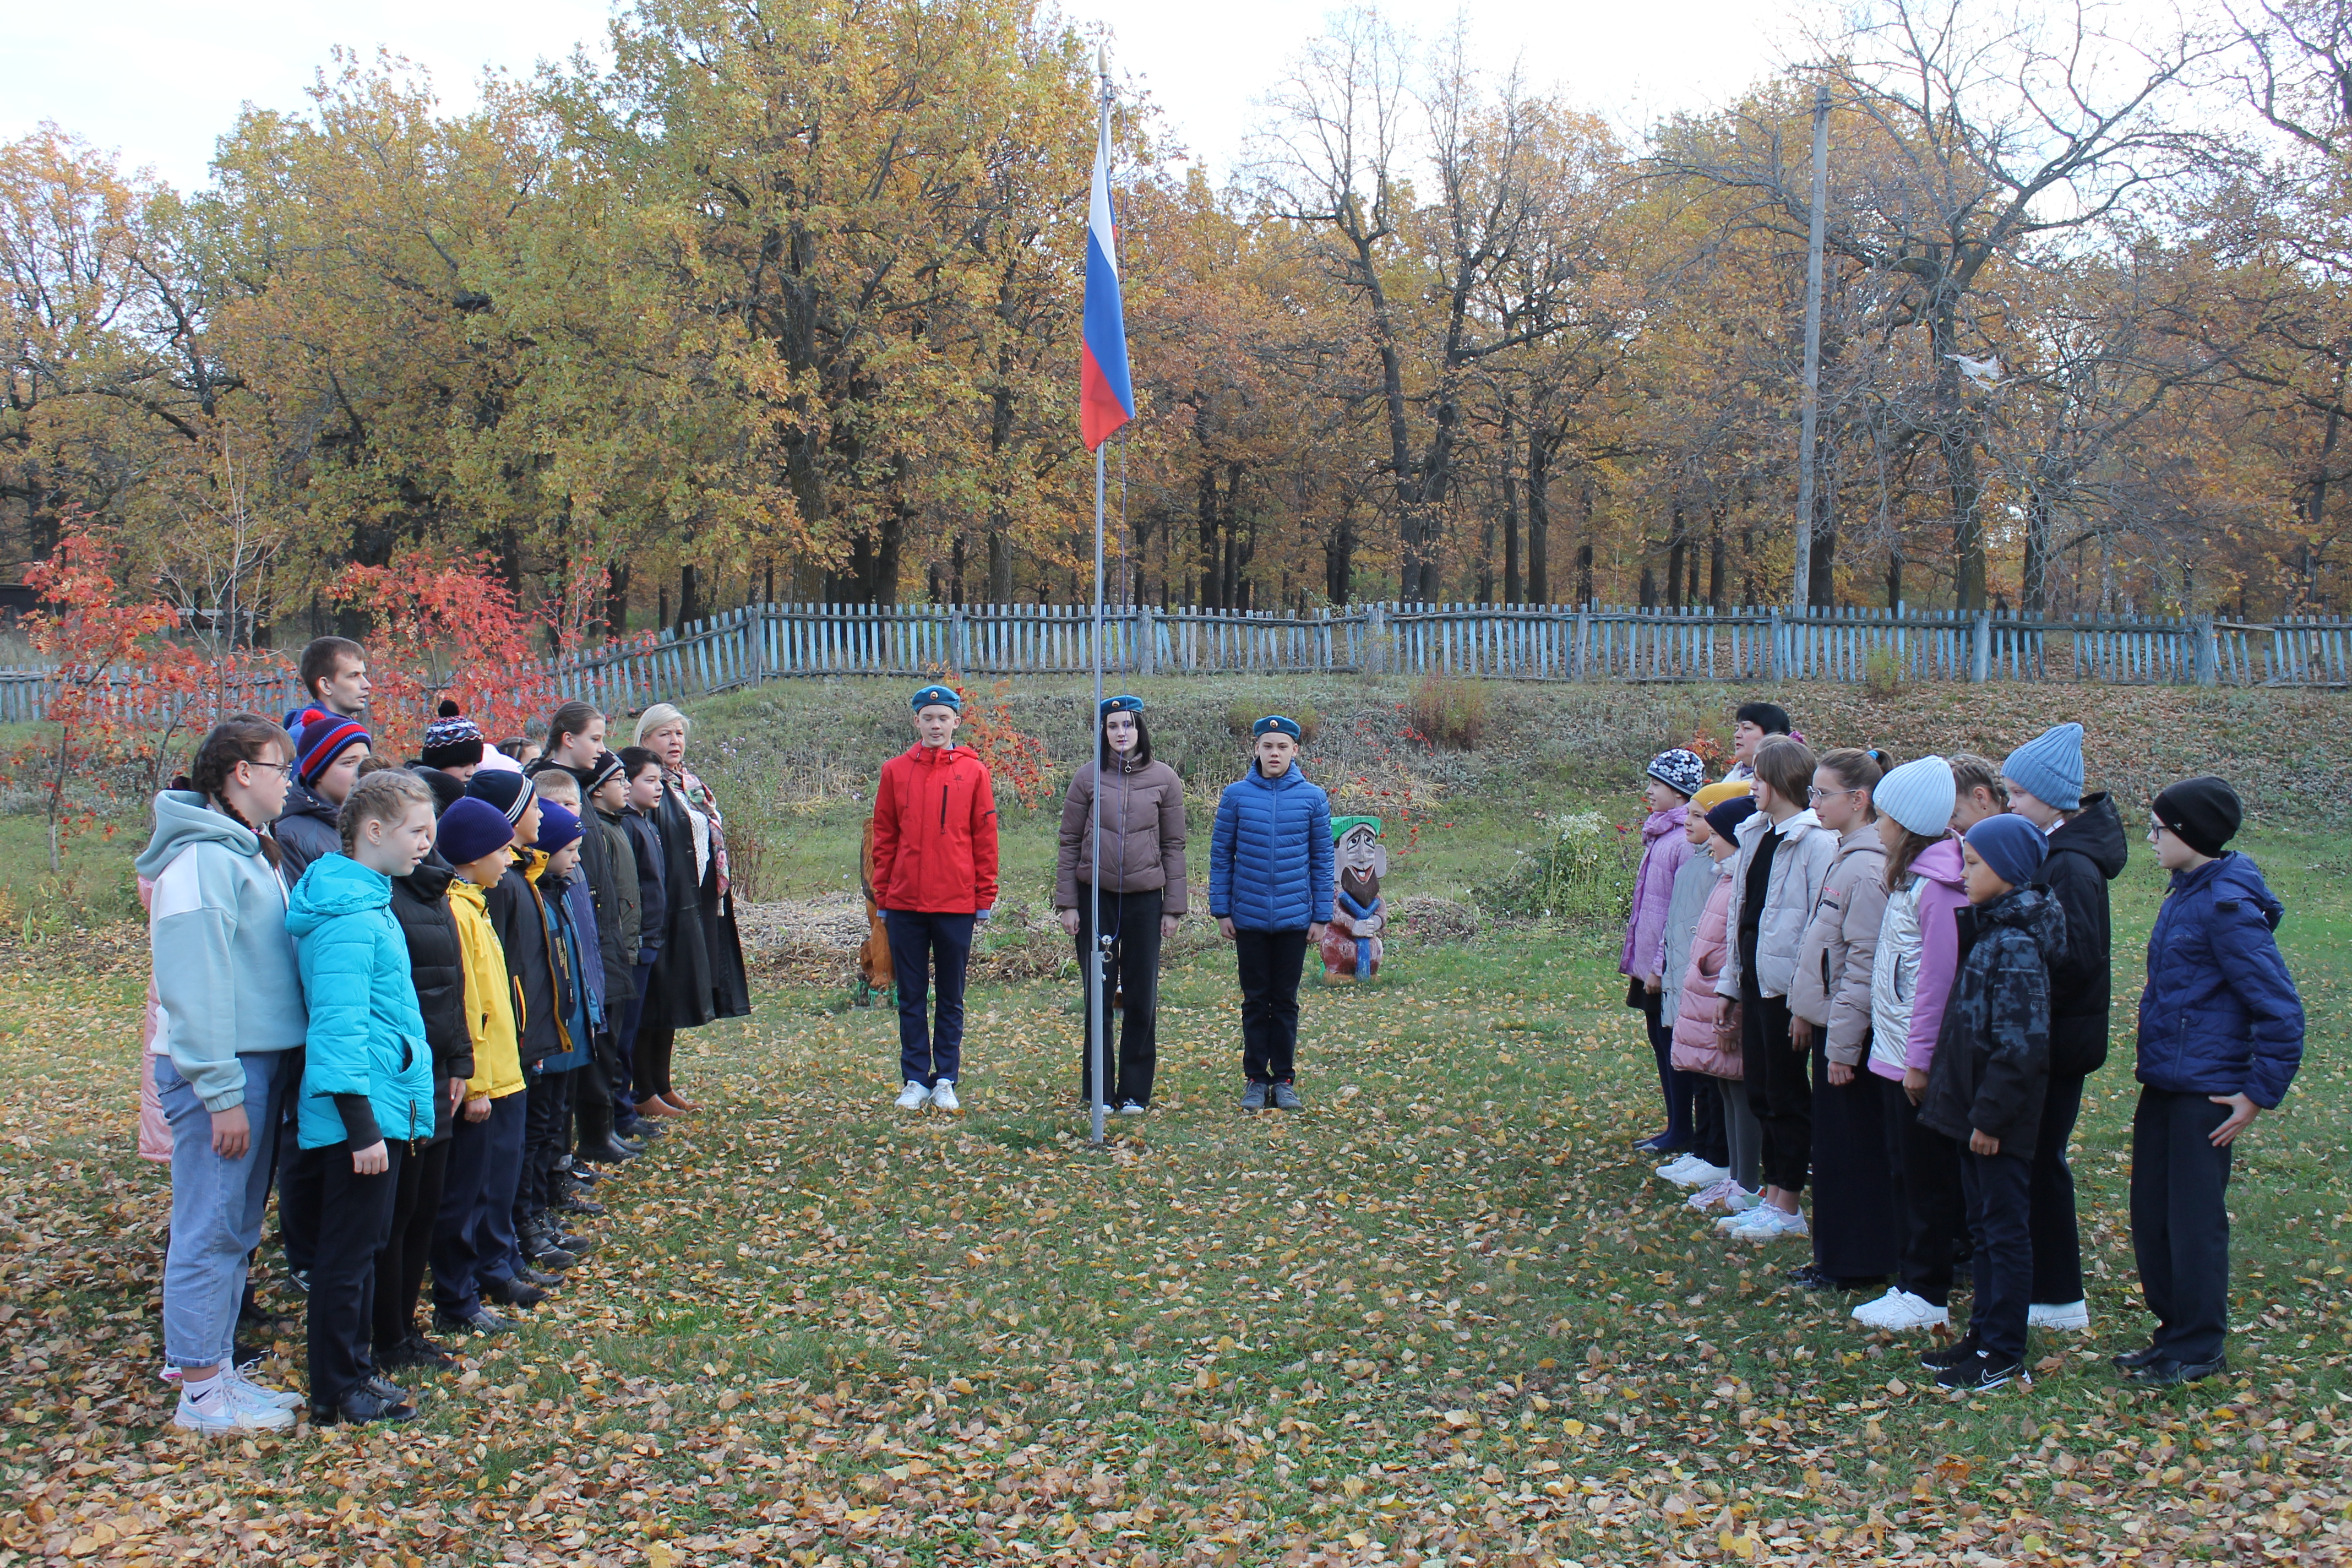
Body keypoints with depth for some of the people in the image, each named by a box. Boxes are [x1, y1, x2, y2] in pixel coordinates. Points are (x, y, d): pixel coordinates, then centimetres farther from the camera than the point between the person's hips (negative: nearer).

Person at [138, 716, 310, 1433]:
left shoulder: (248, 851, 14)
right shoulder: (203, 858, -16)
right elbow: (195, 984, -20)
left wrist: (275, 1078, 16)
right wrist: (221, 1092, -21)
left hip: (261, 1063, 10)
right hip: (220, 1071, -10)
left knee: (236, 1231, 16)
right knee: (210, 1232, -2)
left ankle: (219, 1370, 26)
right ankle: (201, 1393, 7)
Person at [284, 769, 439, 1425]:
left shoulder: (367, 902, 13)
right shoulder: (349, 915, -19)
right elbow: (340, 1027, -23)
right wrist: (363, 1125, -23)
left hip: (380, 1105, 10)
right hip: (362, 1110, -10)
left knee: (363, 1244, 17)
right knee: (349, 1250, 0)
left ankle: (353, 1369, 28)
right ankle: (336, 1393, 10)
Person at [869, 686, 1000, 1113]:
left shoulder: (974, 772, 2)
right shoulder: (896, 771, 5)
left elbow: (985, 839, 2)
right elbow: (884, 837, 6)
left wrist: (985, 898, -1)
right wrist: (883, 895, 3)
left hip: (956, 902, -1)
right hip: (905, 903, 1)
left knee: (951, 998, 7)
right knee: (910, 997, 7)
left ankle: (946, 1081, 15)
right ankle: (915, 1080, 14)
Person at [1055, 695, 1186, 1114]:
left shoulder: (1164, 779, 3)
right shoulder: (1088, 778, 1)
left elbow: (1174, 847, 5)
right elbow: (1070, 844, 3)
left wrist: (1173, 908, 1)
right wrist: (1067, 903, -2)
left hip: (1145, 899, 1)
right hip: (1095, 898, 0)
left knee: (1142, 999, 4)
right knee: (1099, 995, 3)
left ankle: (1135, 1091, 13)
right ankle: (1097, 1091, 12)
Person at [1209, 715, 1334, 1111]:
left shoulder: (1313, 797, -2)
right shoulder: (1236, 795, -3)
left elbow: (1322, 860, 3)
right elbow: (1221, 855, 3)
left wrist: (1322, 917, 1)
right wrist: (1221, 910, 0)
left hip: (1295, 918, 0)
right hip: (1249, 918, 0)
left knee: (1286, 1000, 9)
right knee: (1255, 1000, 8)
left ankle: (1284, 1078, 19)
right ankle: (1256, 1078, 18)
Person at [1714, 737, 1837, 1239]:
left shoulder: (1816, 841, -15)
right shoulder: (1756, 834, 12)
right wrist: (1730, 981, 17)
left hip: (1789, 984, -9)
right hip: (1756, 978, 9)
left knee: (1786, 1094, 1)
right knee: (1760, 1091, 13)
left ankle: (1787, 1208, 10)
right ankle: (1772, 1196, 21)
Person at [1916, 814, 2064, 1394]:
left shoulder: (2016, 944, -20)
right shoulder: (1991, 930, 10)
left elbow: (2020, 1043, -23)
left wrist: (1990, 1115, -20)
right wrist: (1974, 1109, 16)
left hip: (1999, 1121, -10)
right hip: (1976, 1110, 10)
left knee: (2004, 1229, 0)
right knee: (1983, 1225, 16)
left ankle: (2004, 1355, 8)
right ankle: (1983, 1334, 26)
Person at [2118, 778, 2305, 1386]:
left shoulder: (2228, 907, -19)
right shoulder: (2186, 893, 9)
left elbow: (2280, 1010, -18)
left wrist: (2260, 1094, -15)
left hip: (2204, 1092, -9)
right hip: (2164, 1083, 9)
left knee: (2194, 1219, 3)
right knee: (2151, 1214, 14)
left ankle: (2197, 1348, 16)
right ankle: (2175, 1329, 27)